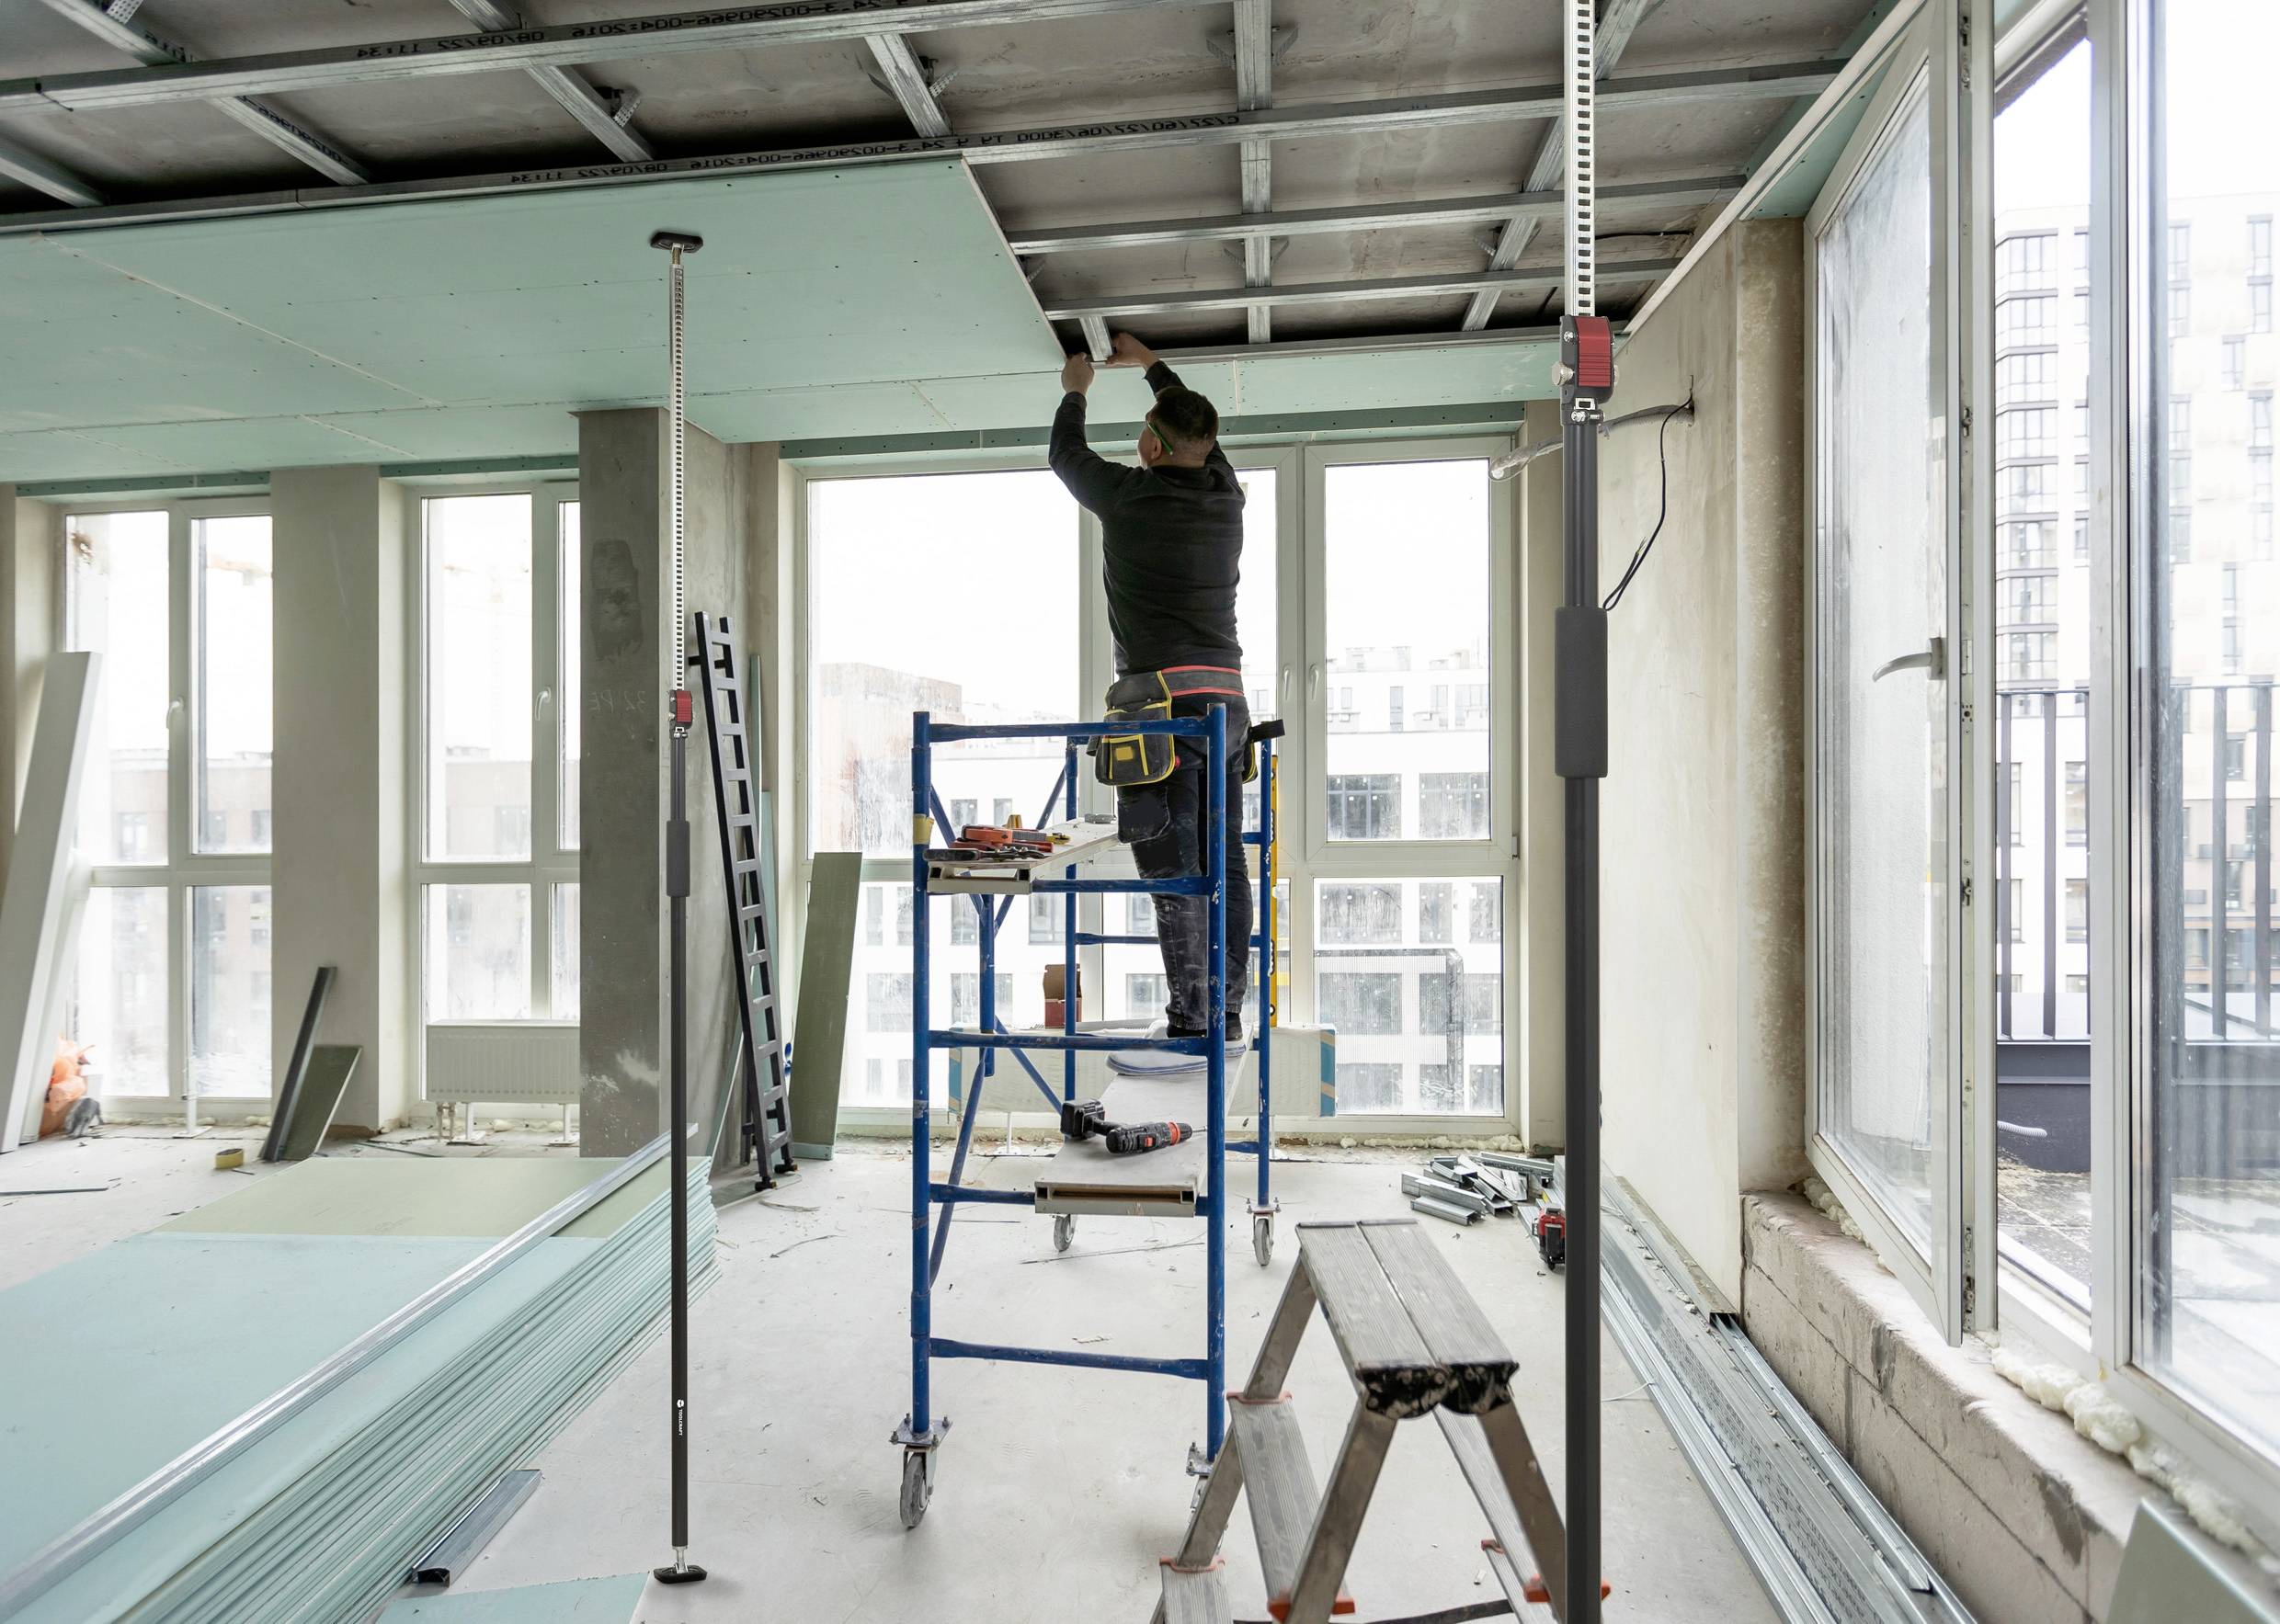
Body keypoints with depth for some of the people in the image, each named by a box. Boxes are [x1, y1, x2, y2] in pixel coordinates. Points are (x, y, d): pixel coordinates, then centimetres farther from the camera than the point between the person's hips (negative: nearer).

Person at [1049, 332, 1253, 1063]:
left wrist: (1075, 392, 36)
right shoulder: (1226, 496, 14)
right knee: (1222, 864, 8)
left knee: (1173, 872, -8)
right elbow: (1202, 434, 36)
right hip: (1228, 700, 7)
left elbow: (1066, 455, 18)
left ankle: (1188, 1028, -7)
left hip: (1165, 701, -7)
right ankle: (1226, 1016, 16)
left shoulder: (1131, 496, -3)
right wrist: (1154, 366, 48)